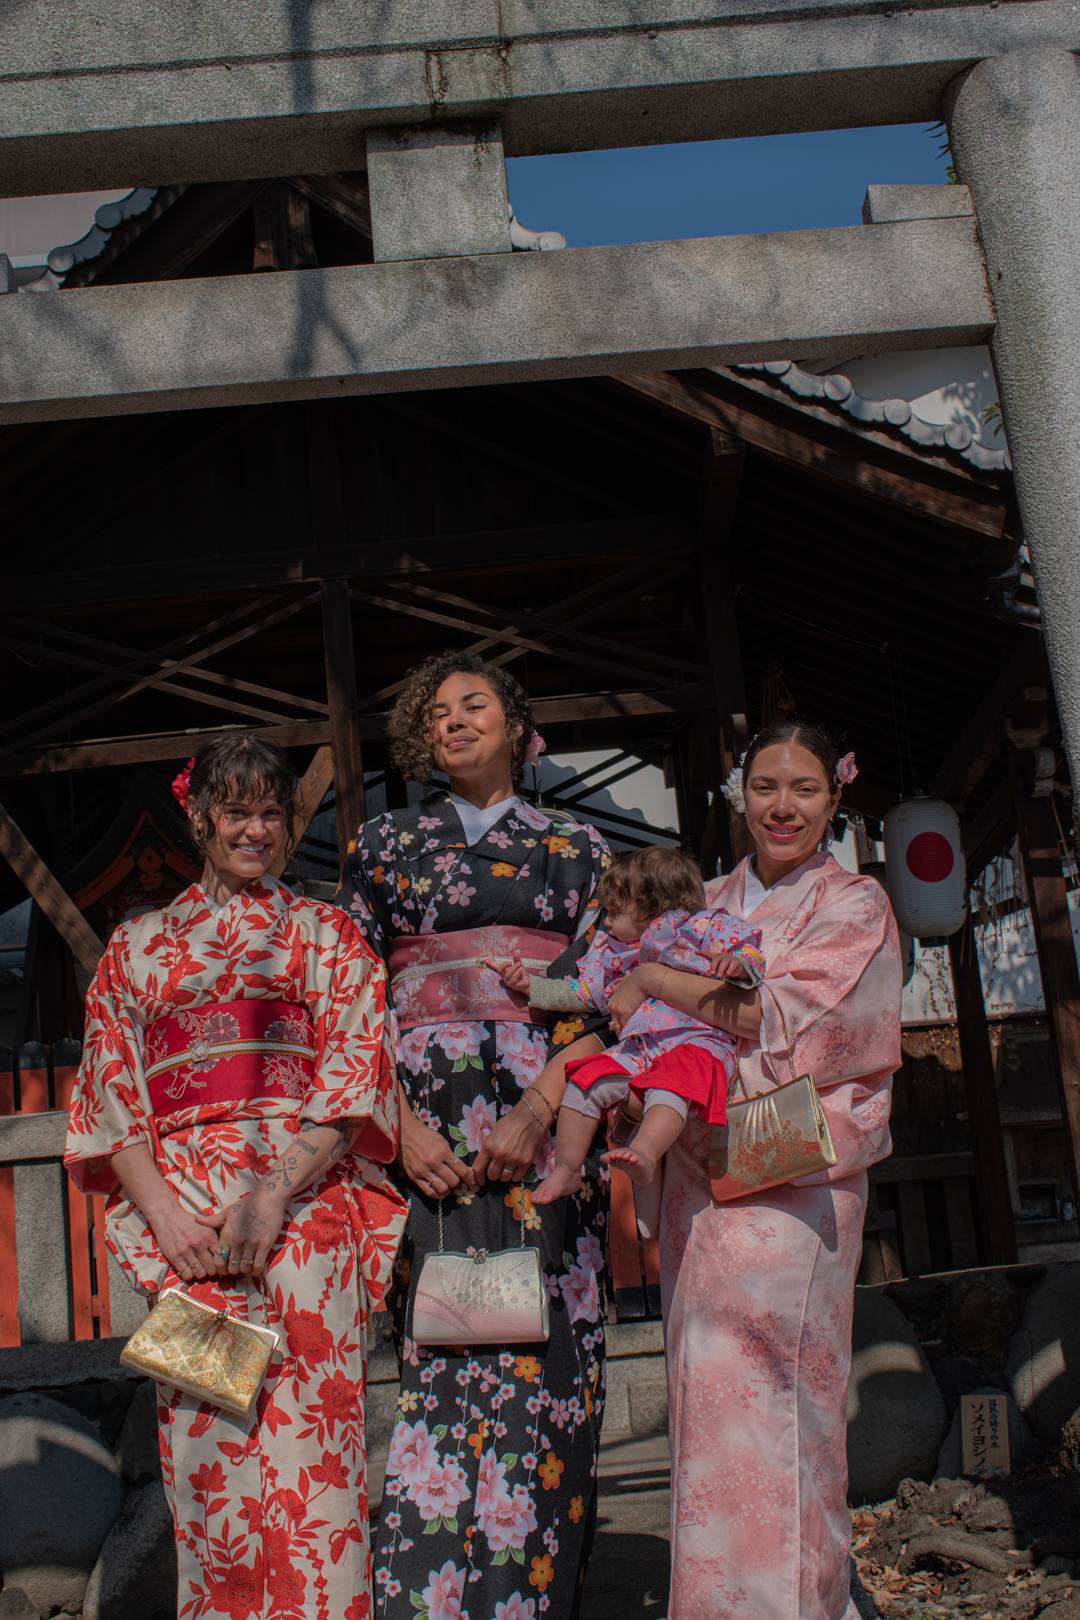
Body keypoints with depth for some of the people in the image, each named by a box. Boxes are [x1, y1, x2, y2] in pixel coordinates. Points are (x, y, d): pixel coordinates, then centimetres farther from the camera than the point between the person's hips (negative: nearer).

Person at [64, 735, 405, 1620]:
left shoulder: (328, 933, 13)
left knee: (307, 1432, -7)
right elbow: (110, 1084, 11)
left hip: (307, 1203, -1)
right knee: (200, 1441, -3)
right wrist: (160, 1208, -5)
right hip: (181, 1216, 2)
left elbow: (355, 1066, 2)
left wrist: (275, 1189, -11)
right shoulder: (138, 943, 18)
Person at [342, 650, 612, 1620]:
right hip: (425, 1123, 0)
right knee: (439, 1353, -7)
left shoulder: (575, 847, 15)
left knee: (539, 1358, -5)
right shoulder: (388, 843, 16)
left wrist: (537, 1112, -11)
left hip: (547, 1121, 0)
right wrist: (398, 1122, -6)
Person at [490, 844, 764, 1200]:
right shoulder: (612, 950, 24)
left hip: (695, 1041, -6)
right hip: (635, 1047, 6)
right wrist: (532, 985, 24)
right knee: (584, 1082, -11)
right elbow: (584, 992, 30)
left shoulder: (702, 926, 4)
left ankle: (644, 1153, -53)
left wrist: (737, 964, -25)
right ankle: (567, 1168, -3)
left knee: (668, 1086, -36)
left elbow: (750, 948, -2)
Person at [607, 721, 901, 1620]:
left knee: (767, 1404, -7)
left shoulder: (856, 906, 3)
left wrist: (652, 979, -8)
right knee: (710, 1402, 6)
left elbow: (785, 1018, -11)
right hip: (699, 1169, 5)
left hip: (788, 1182, -5)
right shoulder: (712, 904, 17)